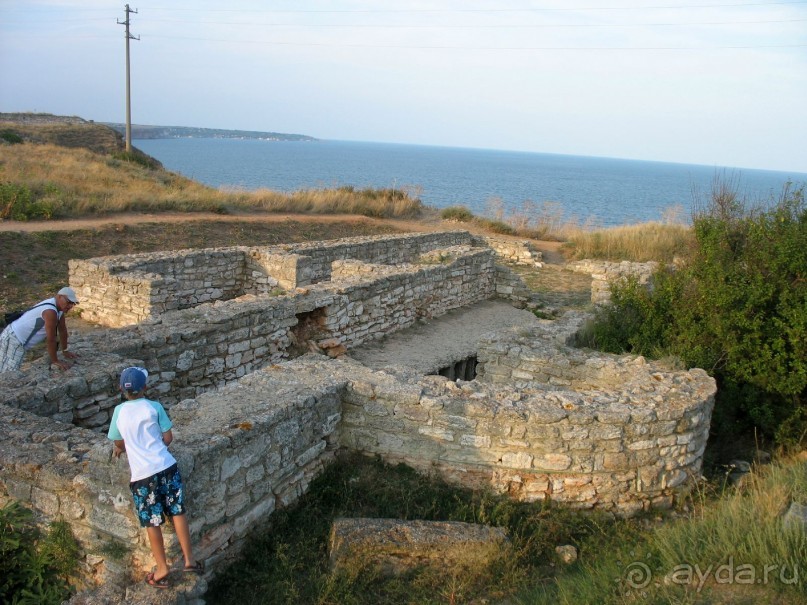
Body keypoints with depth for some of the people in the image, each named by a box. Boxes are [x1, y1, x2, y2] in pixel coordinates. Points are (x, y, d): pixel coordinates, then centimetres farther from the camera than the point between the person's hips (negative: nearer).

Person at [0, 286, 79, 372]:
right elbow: (51, 339, -24)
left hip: (17, 337, 10)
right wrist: (55, 361, -16)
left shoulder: (59, 307, 1)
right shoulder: (50, 311, -29)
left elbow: (62, 330, 11)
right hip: (13, 339, -10)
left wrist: (65, 351, 17)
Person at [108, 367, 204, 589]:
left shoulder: (119, 411, 1)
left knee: (152, 522, 10)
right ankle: (189, 560, 18)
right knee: (178, 512, 12)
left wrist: (120, 447, 36)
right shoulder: (154, 407, 0)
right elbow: (168, 438, 4)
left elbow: (118, 444, 13)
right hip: (166, 466, 0)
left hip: (142, 473, 0)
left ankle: (162, 570, 19)